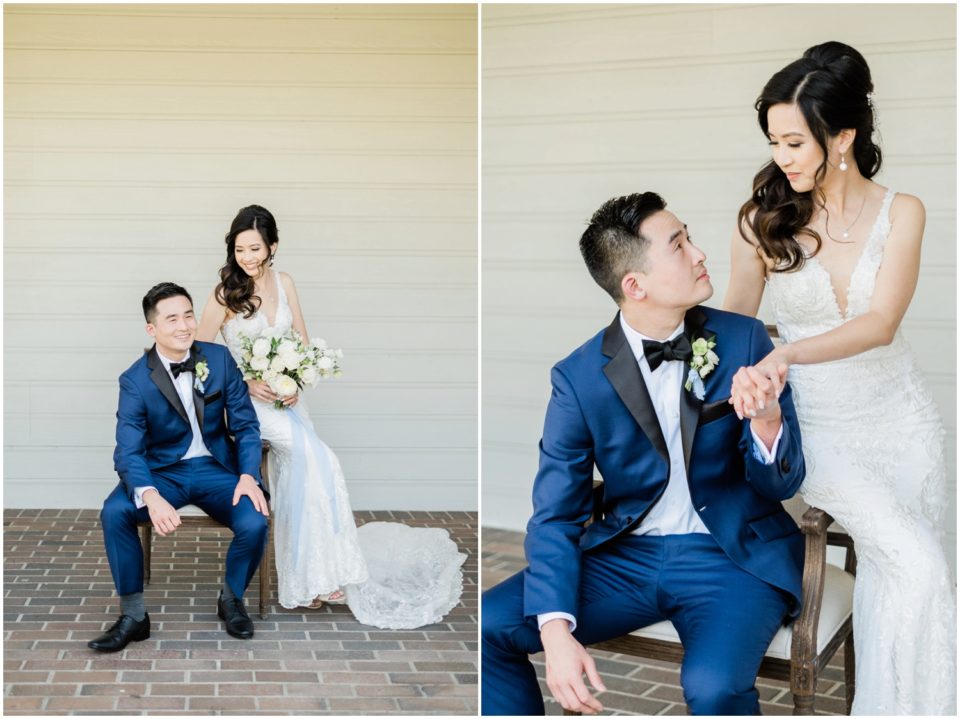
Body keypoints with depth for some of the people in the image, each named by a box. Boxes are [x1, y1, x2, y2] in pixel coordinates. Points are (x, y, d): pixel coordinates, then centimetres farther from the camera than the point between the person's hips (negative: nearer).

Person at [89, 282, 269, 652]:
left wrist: (248, 476, -19)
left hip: (217, 468, 1)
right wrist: (150, 496, -39)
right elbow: (128, 452, -18)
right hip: (163, 471, -1)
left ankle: (231, 599, 6)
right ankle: (133, 616, -11)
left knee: (255, 523, -26)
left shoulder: (219, 359, -4)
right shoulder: (135, 380, -10)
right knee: (114, 512, -29)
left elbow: (245, 424, 0)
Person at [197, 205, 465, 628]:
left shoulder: (284, 283, 5)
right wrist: (247, 383, -15)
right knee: (315, 459, -24)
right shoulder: (225, 293, -8)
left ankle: (305, 581, -8)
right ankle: (323, 574, -16)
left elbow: (303, 343, 10)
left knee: (299, 468, -17)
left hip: (284, 393, 4)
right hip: (243, 398, -4)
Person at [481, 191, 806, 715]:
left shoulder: (744, 340, -5)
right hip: (625, 554, 2)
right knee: (485, 628, -16)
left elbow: (781, 485, -2)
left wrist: (767, 420, -26)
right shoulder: (578, 377, -7)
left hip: (732, 555, -1)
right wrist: (555, 630, -21)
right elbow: (555, 515, -6)